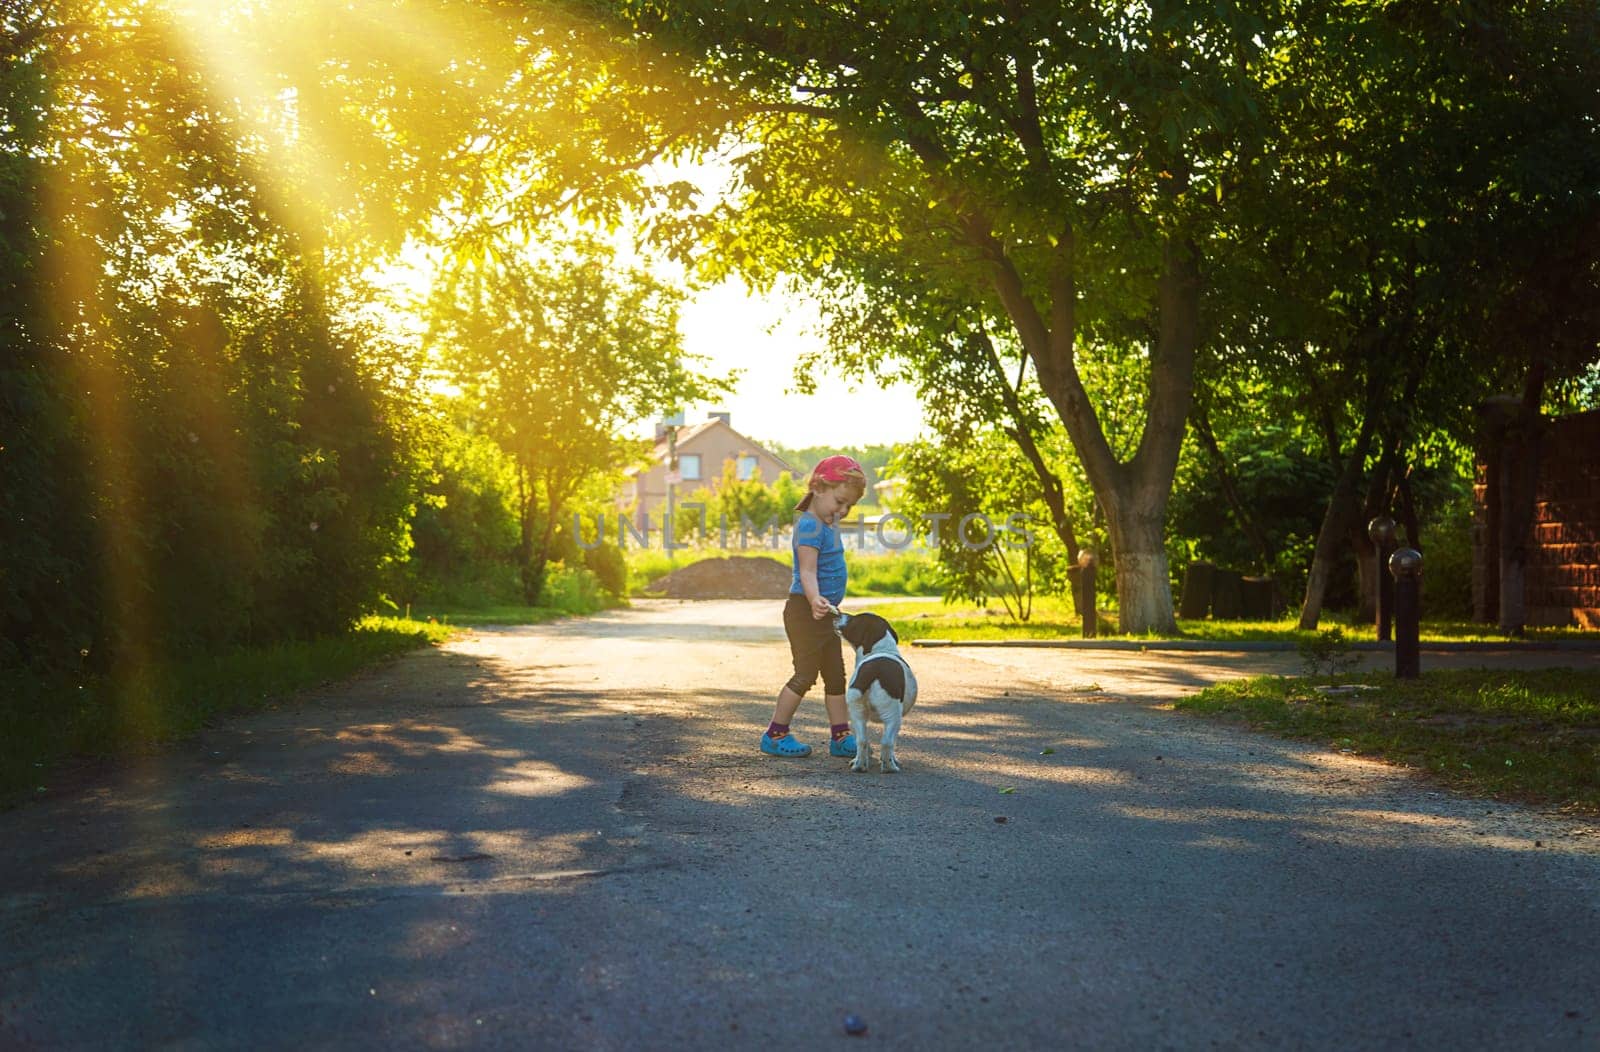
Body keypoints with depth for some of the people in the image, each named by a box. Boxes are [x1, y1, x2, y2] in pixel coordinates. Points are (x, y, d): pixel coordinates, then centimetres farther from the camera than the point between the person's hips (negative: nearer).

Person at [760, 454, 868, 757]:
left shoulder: (828, 524, 12)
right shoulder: (810, 527, -19)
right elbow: (807, 572, -29)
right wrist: (815, 601, -45)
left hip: (826, 612, 10)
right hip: (805, 611, -10)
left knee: (836, 675, 11)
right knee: (806, 674, -5)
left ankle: (840, 737, 17)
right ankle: (775, 735, 4)